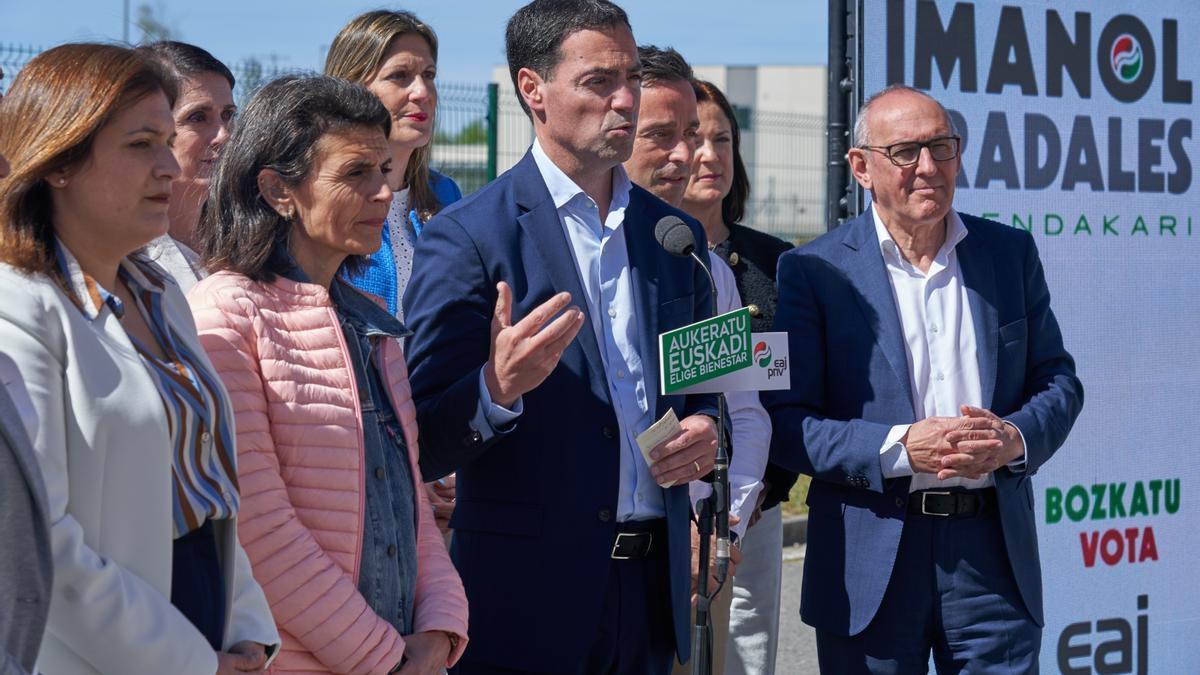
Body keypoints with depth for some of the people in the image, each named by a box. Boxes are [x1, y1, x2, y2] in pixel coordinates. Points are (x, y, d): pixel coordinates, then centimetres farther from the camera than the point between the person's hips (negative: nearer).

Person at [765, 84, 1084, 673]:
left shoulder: (1011, 254, 9)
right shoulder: (814, 271, -1)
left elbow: (1058, 380, 13)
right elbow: (785, 422, -5)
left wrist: (1016, 438, -9)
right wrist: (900, 447, -18)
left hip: (992, 552, 2)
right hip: (870, 570, -2)